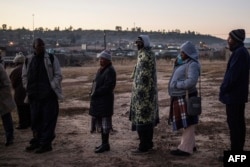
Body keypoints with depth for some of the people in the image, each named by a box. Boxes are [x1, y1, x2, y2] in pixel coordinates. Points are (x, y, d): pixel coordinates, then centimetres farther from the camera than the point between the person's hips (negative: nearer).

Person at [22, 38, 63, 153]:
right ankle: (37, 141, 26)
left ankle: (46, 143, 7)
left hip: (49, 95, -4)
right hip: (34, 96, 4)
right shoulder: (28, 60, 9)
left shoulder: (51, 59, -2)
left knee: (48, 120, -1)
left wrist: (51, 87, -12)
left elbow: (58, 75, -3)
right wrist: (28, 88, 7)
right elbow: (24, 76, 17)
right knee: (35, 120, 13)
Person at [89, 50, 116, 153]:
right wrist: (93, 93, 8)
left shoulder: (110, 71, -14)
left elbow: (107, 86, -21)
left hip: (105, 101, -10)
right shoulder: (101, 69, 15)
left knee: (105, 123, -2)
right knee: (101, 122, 15)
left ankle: (105, 145, 7)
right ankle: (104, 143, 25)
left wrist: (95, 93, -17)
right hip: (99, 100, 10)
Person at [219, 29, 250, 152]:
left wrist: (223, 90, -13)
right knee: (239, 123, 14)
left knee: (234, 124, -5)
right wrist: (225, 89, 16)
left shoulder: (239, 53, -18)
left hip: (233, 94, -10)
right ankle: (238, 150, 22)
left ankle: (235, 152, 1)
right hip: (239, 94, 10)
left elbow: (232, 75, -22)